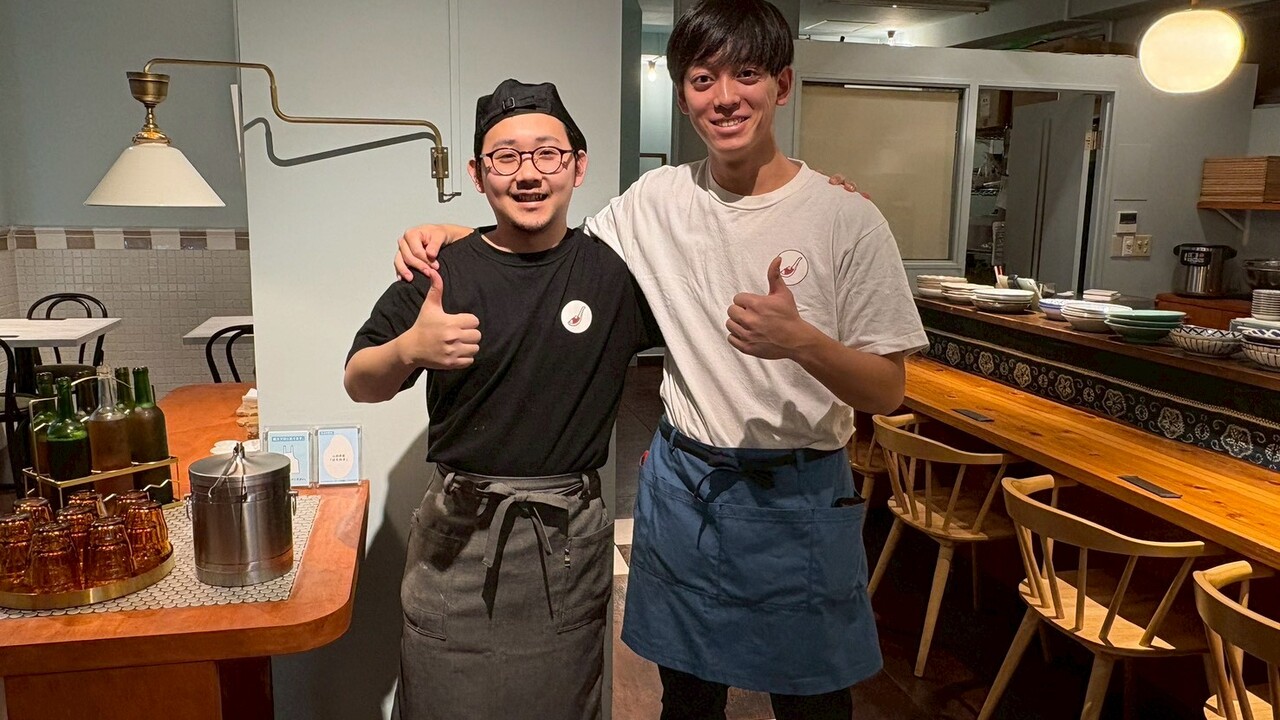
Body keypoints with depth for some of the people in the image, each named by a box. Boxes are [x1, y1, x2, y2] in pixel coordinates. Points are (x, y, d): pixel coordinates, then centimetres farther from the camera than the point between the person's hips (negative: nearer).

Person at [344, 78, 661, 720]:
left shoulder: (615, 270, -1)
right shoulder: (441, 273, -4)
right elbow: (359, 384, -1)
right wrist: (409, 348, -22)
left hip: (572, 542, 1)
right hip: (459, 533, 0)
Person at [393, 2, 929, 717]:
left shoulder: (848, 219, -11)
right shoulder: (657, 200, 0)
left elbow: (888, 392, -9)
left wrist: (802, 342, -29)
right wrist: (459, 235, -4)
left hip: (799, 498, -2)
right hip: (682, 488, 3)